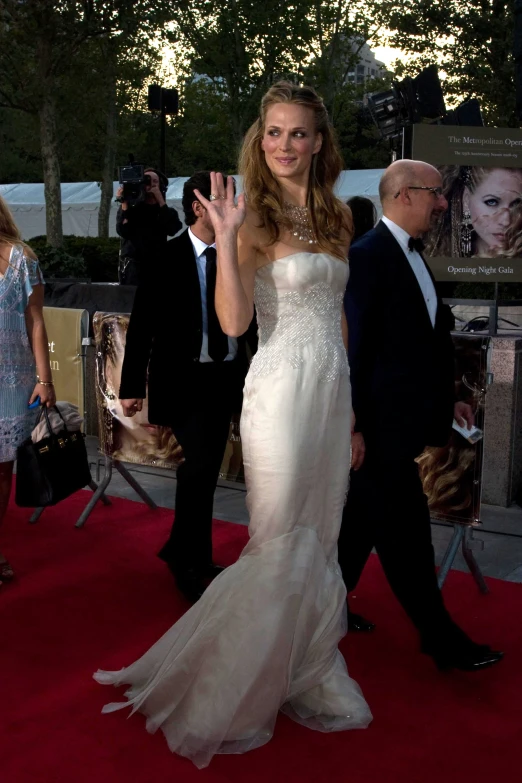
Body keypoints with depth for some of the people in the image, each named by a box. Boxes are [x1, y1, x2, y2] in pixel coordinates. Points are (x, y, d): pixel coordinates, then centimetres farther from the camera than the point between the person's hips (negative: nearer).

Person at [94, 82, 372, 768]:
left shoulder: (336, 215, 12)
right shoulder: (255, 218, -8)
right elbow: (233, 321, -18)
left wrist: (349, 398, 17)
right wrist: (225, 239, -26)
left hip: (334, 385, 7)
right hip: (282, 386, -6)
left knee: (320, 537, 14)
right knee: (281, 545, -1)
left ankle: (306, 671, 31)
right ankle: (232, 693, 17)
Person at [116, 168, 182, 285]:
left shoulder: (167, 211, 13)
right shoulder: (130, 208, 10)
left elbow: (172, 229, -9)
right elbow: (123, 232, -6)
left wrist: (160, 199, -8)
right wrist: (124, 203, -10)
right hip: (133, 266, -1)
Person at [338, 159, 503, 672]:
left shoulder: (410, 255, 13)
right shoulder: (366, 257, -15)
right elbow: (352, 346, -17)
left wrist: (446, 399, 15)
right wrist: (353, 427, -18)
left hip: (403, 420, 9)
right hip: (382, 425, -9)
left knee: (361, 519, 18)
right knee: (406, 533, 1)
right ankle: (440, 638, 12)